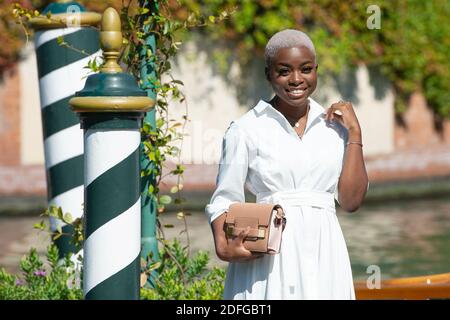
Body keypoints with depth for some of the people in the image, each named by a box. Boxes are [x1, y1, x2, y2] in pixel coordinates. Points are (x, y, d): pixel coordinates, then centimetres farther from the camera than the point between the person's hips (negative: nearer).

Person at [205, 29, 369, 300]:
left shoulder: (334, 125, 10)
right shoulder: (246, 130, 1)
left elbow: (351, 201, 5)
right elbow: (224, 200, 4)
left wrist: (354, 133, 2)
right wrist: (223, 246, -15)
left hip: (323, 253, 3)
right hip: (266, 257, -3)